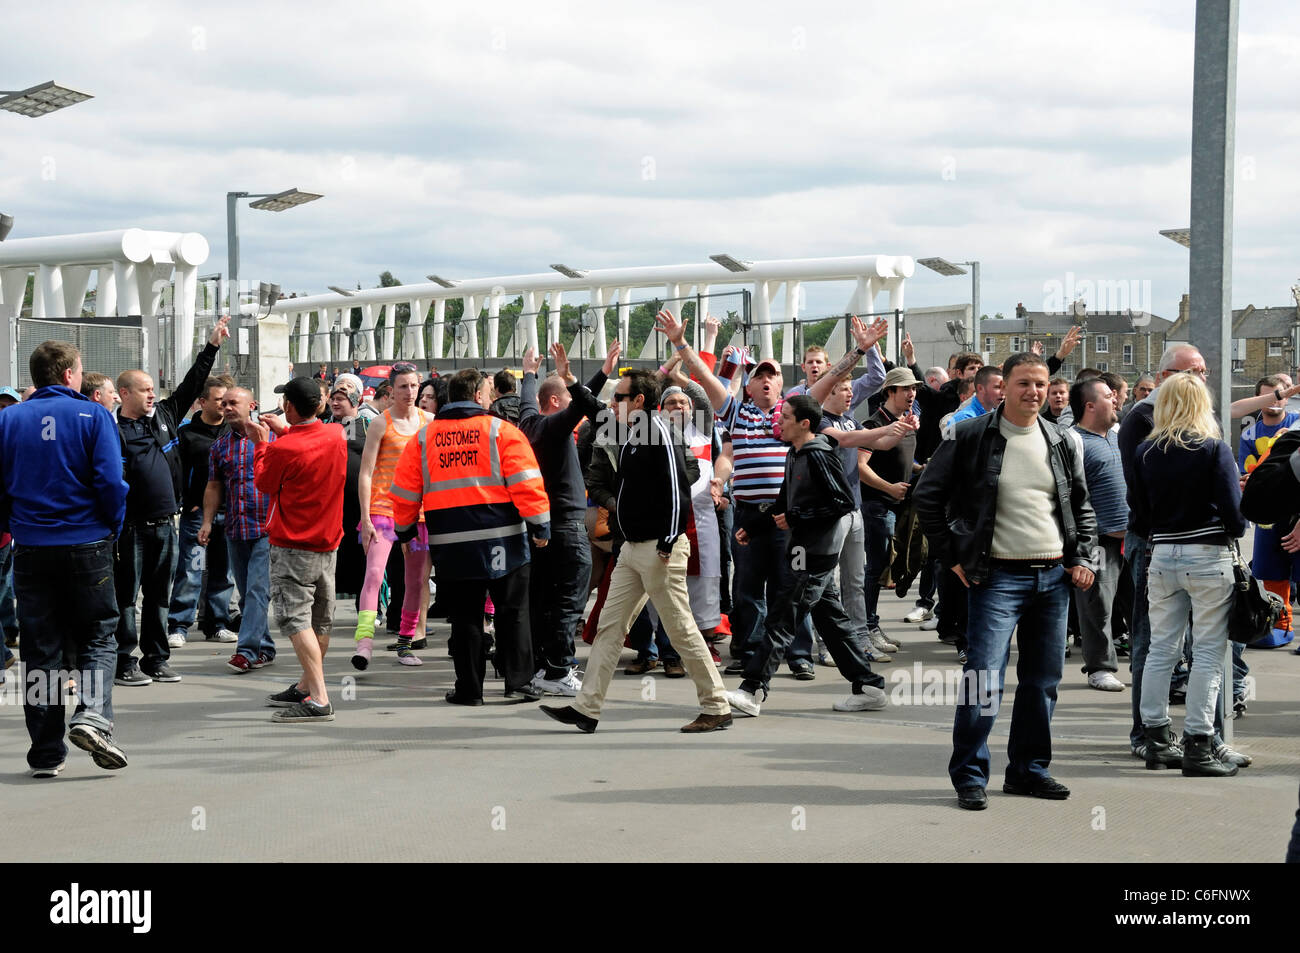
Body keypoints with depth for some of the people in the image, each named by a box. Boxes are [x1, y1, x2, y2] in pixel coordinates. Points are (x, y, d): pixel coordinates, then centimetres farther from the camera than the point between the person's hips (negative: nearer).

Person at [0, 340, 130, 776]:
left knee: (40, 648, 8)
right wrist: (113, 527, 6)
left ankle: (46, 753, 7)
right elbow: (111, 483, -10)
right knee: (97, 637, 9)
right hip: (86, 544, -3)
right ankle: (92, 716, -16)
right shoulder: (92, 415, -5)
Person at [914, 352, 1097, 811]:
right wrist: (953, 555, -4)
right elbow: (927, 496, 0)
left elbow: (1082, 508, 21)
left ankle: (1028, 769, 22)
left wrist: (1082, 558, 7)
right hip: (998, 577, -5)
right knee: (984, 678, -11)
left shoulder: (1061, 443, 10)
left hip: (1054, 576, 5)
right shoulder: (970, 437, -4)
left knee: (1043, 681, 9)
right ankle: (969, 776, -2)